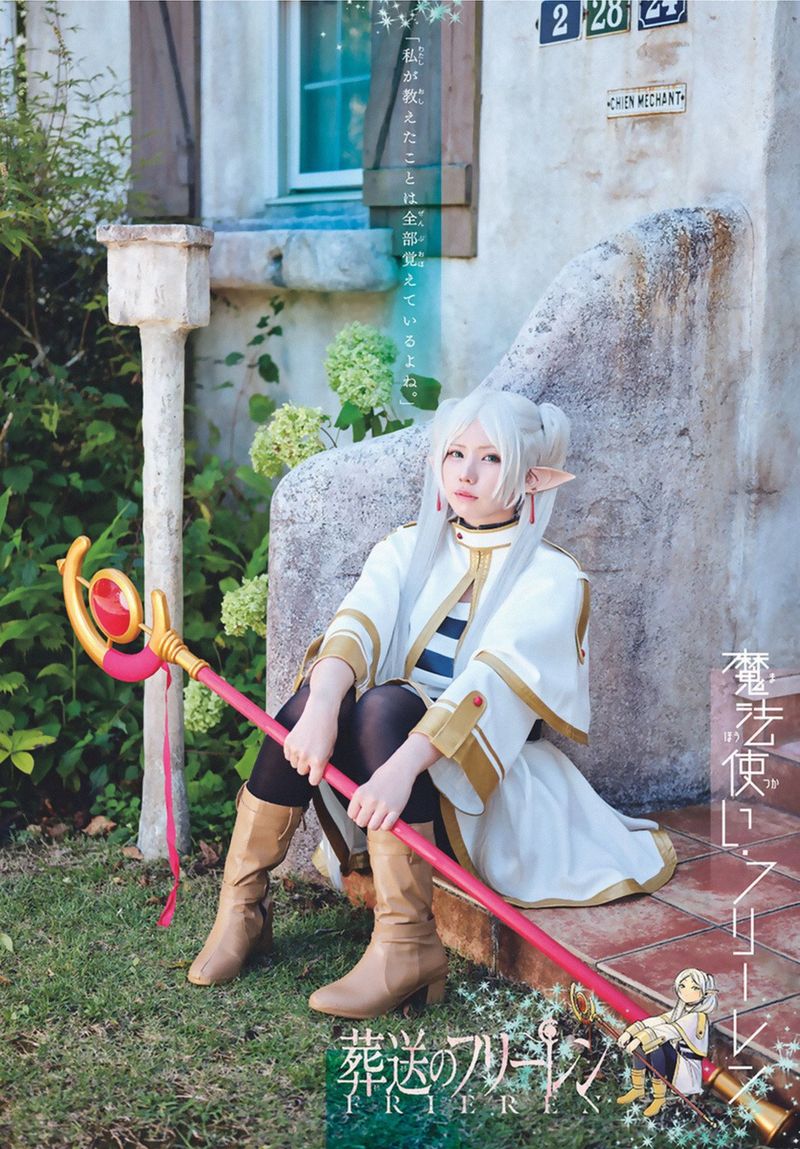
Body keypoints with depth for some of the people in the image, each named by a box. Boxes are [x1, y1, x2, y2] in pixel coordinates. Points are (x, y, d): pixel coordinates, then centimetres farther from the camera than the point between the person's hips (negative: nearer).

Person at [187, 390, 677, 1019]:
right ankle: (241, 907, -16)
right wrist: (322, 703, -33)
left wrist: (404, 762, -38)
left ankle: (407, 946, -32)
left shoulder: (552, 577, -5)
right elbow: (358, 623, -12)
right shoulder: (408, 547, 9)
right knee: (318, 694, -26)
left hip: (491, 793, -4)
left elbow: (491, 680, -23)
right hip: (392, 776, 4)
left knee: (386, 704, -32)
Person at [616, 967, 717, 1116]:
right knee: (639, 1038, -10)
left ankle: (660, 1097, -20)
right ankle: (638, 1089, -2)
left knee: (656, 1046, -31)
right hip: (673, 1060, 8)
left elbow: (670, 1030, -30)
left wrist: (640, 1039, -38)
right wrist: (629, 1032, -15)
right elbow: (656, 1021, -2)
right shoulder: (679, 1010, 7)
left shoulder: (698, 1017, -18)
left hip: (687, 1068, -8)